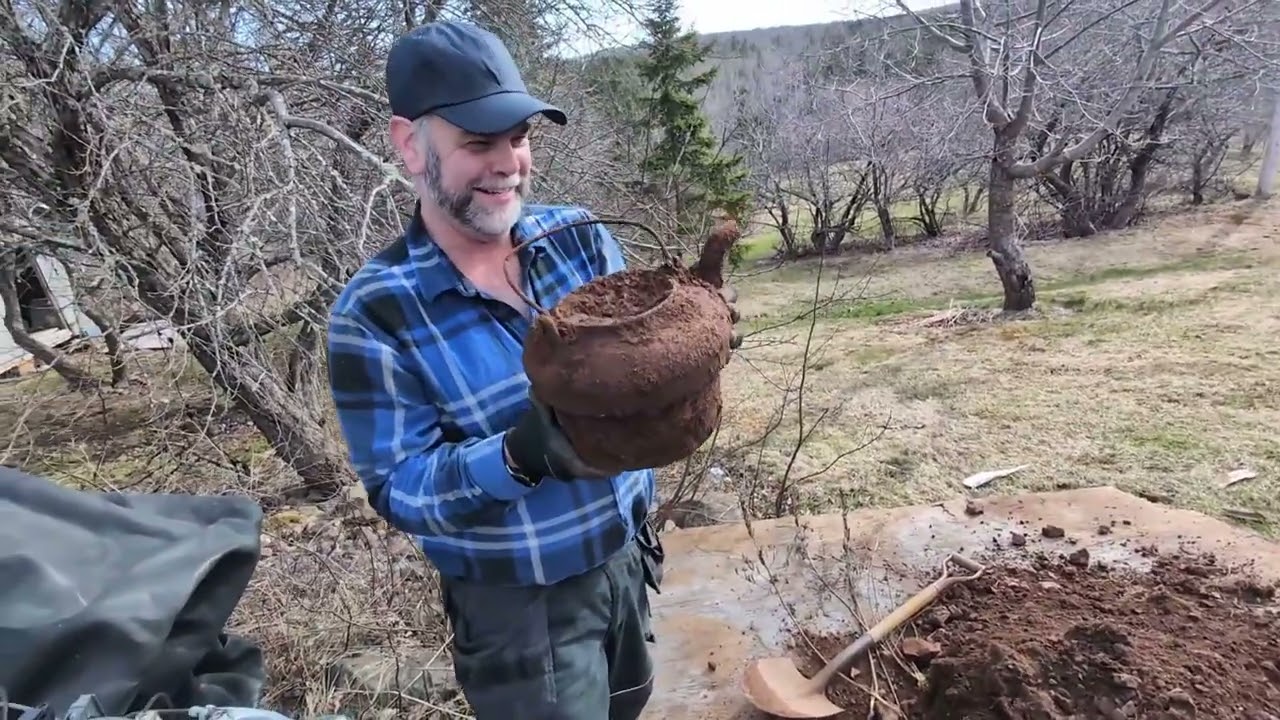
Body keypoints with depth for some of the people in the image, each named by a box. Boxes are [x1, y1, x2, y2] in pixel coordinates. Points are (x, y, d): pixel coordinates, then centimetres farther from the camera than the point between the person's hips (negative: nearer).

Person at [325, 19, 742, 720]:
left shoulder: (580, 236, -6)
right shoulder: (373, 313, -18)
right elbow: (398, 489, -18)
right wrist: (518, 456, -36)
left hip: (629, 554, 6)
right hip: (518, 605, -5)